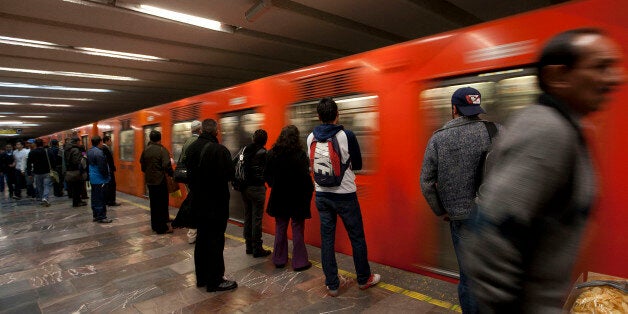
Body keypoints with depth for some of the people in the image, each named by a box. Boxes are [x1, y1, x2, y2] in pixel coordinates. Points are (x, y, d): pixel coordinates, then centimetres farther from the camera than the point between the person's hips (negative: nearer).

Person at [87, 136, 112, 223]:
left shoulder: (89, 151, 10)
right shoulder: (99, 152, -21)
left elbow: (88, 165, 19)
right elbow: (102, 167, -22)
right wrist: (107, 175, -8)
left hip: (92, 178, 10)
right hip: (100, 180, -10)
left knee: (95, 198, 15)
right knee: (101, 199, -4)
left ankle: (96, 215, 24)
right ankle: (101, 217, 1)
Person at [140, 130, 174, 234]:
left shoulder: (146, 150, 6)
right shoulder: (162, 150, -14)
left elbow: (142, 164, 13)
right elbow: (167, 166, -22)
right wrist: (172, 174, -6)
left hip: (149, 180, 7)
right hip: (160, 180, -6)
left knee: (153, 203, 17)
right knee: (162, 203, 2)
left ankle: (154, 225, 27)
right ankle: (162, 228, 7)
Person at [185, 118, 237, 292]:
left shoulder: (191, 148, 3)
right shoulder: (220, 150, -21)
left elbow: (188, 171, 10)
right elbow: (230, 174, -19)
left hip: (198, 202, 8)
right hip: (216, 203, -7)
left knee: (201, 239, 18)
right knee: (215, 241, 2)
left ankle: (201, 277, 30)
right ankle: (215, 281, 13)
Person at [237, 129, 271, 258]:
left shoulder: (245, 149, 5)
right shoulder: (263, 153, -12)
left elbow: (233, 163, 4)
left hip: (244, 188, 6)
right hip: (257, 188, -6)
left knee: (247, 217, 15)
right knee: (257, 219, 1)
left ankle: (249, 246, 26)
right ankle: (257, 249, 10)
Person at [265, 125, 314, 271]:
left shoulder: (272, 153, -3)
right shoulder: (300, 154, -15)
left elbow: (267, 175, 2)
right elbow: (305, 176, -17)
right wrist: (309, 190, -3)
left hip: (279, 197, 4)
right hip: (297, 197, -4)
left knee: (280, 228, 16)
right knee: (297, 229, 8)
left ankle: (279, 259, 26)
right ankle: (299, 262, 16)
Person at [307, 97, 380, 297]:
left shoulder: (311, 138, -3)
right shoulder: (347, 136, -14)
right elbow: (357, 165, -2)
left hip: (322, 195, 4)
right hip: (345, 195, -3)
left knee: (327, 239, 11)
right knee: (357, 238, 13)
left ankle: (332, 285, 22)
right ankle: (364, 279, 29)